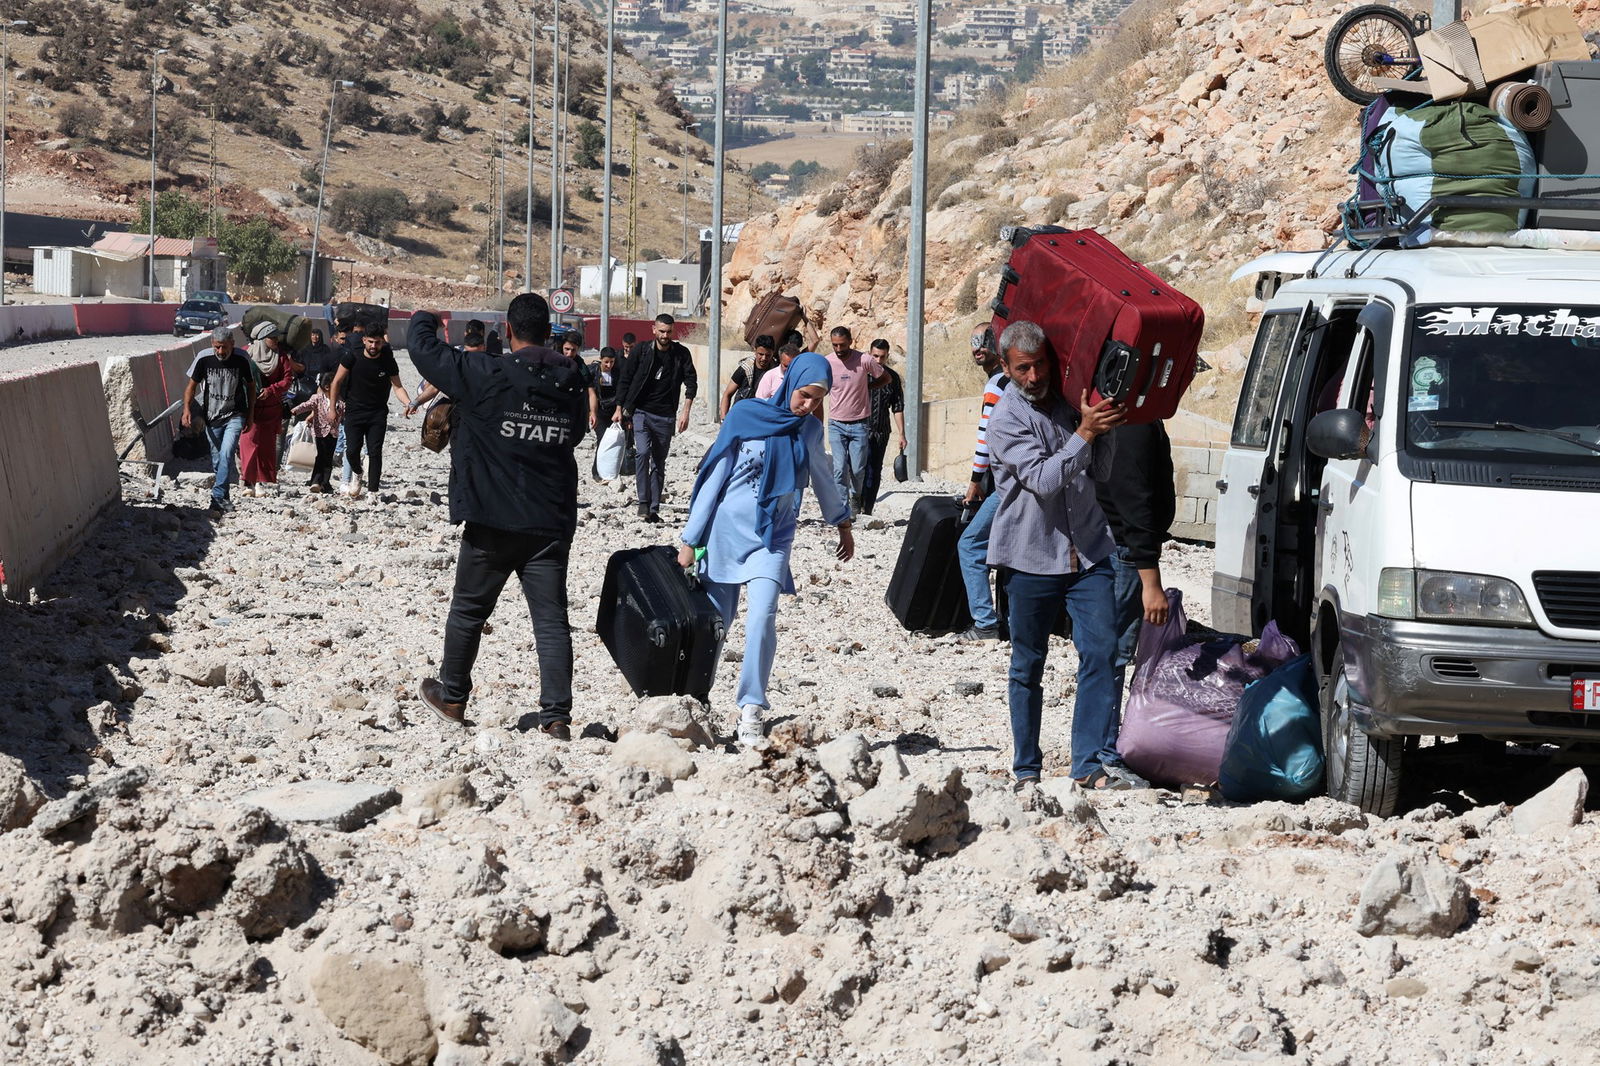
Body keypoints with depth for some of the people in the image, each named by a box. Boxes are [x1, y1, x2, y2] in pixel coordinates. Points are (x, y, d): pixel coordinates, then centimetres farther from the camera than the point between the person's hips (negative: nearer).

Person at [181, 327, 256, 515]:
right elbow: (192, 385, 3)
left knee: (226, 454, -19)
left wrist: (250, 414, 6)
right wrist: (187, 409, -11)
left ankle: (217, 498, -22)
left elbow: (251, 386, 5)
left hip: (235, 416, -2)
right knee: (217, 460, 8)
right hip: (212, 417, 2)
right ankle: (224, 498, 22)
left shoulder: (241, 360, -10)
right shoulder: (203, 360, -9)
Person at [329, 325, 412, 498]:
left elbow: (397, 386, 2)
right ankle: (357, 473, 25)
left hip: (378, 415, 0)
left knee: (375, 452, -9)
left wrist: (408, 403, -16)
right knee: (352, 450, -8)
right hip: (354, 411, 0)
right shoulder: (353, 358, -5)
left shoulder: (388, 362, -2)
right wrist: (333, 408, 1)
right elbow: (337, 382, 3)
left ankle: (372, 491, -5)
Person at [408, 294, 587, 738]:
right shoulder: (570, 382, 1)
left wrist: (423, 320, 17)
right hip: (552, 525, 3)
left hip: (492, 522, -3)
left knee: (468, 610, 15)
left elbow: (425, 350, -4)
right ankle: (557, 715, -5)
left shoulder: (488, 376, -12)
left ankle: (452, 697, 29)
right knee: (551, 619, 2)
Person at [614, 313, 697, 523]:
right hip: (641, 412, -2)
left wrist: (686, 411, -13)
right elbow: (625, 379, 7)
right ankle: (643, 502, -16)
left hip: (665, 417, 2)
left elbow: (691, 381, -1)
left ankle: (654, 509, 11)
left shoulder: (681, 354, 2)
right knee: (643, 452, -22)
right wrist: (619, 409, 4)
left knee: (659, 463, 5)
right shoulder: (641, 351, 0)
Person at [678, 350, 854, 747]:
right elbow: (714, 478, -3)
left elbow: (822, 477, 25)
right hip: (728, 532, -2)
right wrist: (690, 539, -3)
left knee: (762, 617, -19)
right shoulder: (746, 416, -5)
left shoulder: (810, 430, 6)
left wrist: (843, 524, 36)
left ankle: (751, 713, -18)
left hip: (773, 538, 2)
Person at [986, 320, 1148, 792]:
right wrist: (1085, 433, -24)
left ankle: (1096, 763, -11)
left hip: (1087, 551, 4)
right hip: (1032, 555, -4)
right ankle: (1027, 769, 17)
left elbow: (1100, 469, 12)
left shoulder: (1068, 400, 8)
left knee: (1101, 652, -9)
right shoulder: (1007, 417, -9)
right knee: (1028, 666, 7)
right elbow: (1043, 479, -20)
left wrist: (1099, 424, -4)